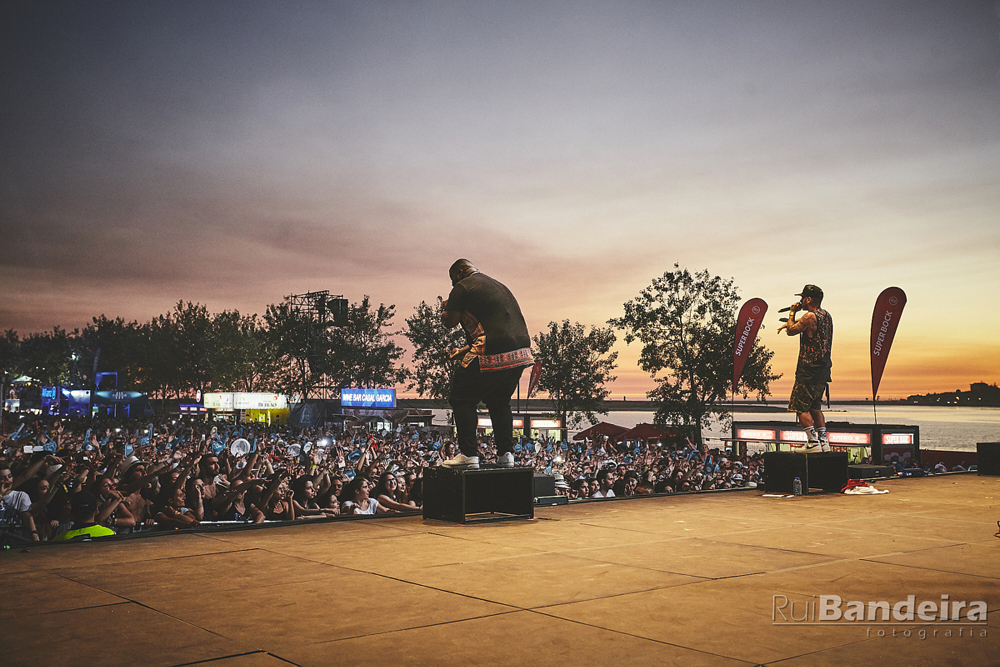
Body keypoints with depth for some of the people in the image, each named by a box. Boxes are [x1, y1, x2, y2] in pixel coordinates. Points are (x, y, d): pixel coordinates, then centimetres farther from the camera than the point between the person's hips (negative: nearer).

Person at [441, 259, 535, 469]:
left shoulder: (463, 287, 1)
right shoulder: (498, 285, 28)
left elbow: (450, 322, -1)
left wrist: (446, 309, 22)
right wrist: (467, 349, 33)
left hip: (492, 356, -8)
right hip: (521, 354, 8)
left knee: (462, 399, 4)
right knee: (499, 402, 23)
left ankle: (468, 454, -2)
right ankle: (506, 454, 18)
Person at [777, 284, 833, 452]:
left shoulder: (810, 317, -17)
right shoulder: (826, 316, 12)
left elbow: (791, 331, -6)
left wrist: (792, 312, 6)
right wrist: (790, 324, 25)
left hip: (809, 369, -9)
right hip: (823, 369, 9)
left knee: (801, 407, -3)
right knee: (814, 407, 17)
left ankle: (813, 443, -8)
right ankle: (823, 442, 12)